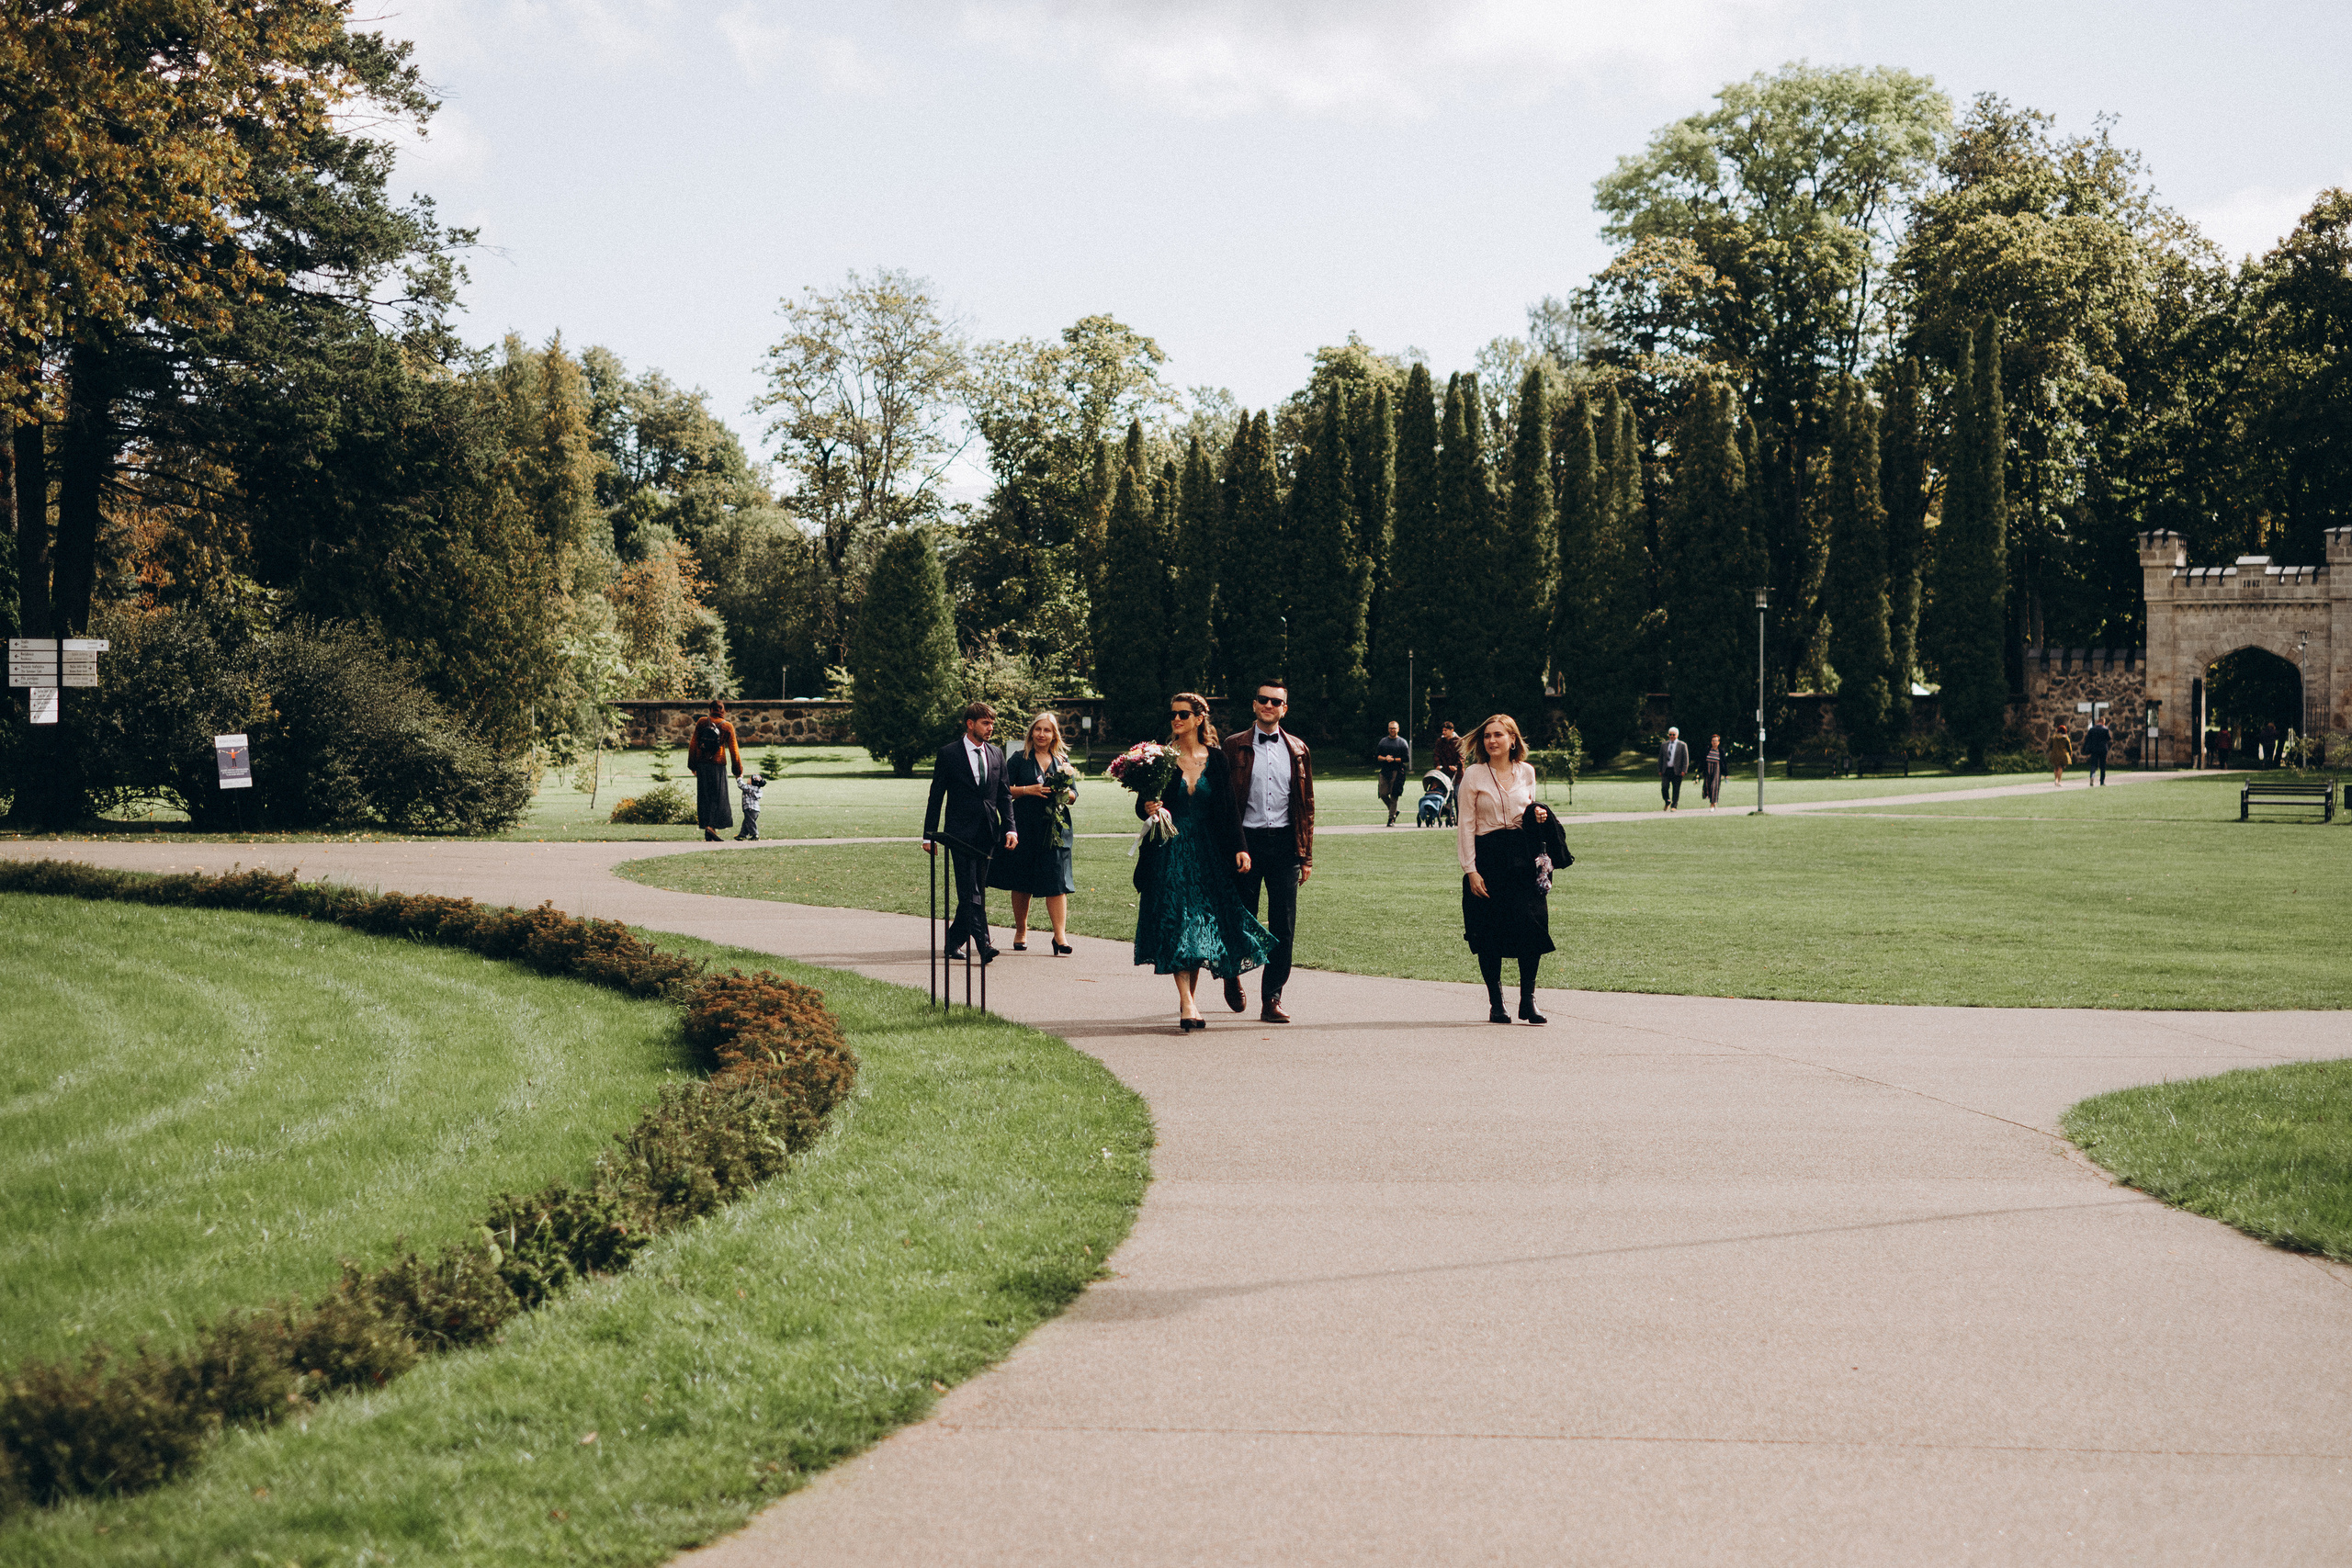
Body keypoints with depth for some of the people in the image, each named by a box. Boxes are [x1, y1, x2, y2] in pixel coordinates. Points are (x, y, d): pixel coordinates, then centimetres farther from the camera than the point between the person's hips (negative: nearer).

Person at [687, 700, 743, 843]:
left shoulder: (701, 722, 1)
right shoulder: (727, 727, -3)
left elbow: (693, 744, 3)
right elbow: (734, 750, -1)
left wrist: (692, 765, 12)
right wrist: (738, 770, 7)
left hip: (702, 765, 2)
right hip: (718, 765, -2)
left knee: (704, 796, 9)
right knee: (717, 797, 2)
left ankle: (706, 826, 9)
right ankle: (711, 826, -13)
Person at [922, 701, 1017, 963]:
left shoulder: (996, 755, 12)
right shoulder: (949, 754, -2)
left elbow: (1004, 795, 13)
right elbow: (936, 797, 0)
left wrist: (1010, 828, 0)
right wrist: (929, 835, -2)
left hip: (987, 834, 5)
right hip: (961, 832, -5)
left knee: (976, 890, 7)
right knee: (971, 892, -11)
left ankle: (954, 942, 19)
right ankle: (983, 946, -17)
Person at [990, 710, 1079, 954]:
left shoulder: (1062, 760, 11)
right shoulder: (1019, 759, 4)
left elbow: (1074, 794, 11)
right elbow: (1004, 789, -1)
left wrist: (1061, 792, -10)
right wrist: (1028, 790, -15)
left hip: (1055, 828, 1)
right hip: (1025, 826, -1)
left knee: (1056, 880, -10)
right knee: (1022, 882, 6)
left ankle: (1060, 935, -13)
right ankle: (1021, 932, 20)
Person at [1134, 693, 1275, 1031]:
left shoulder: (1216, 760, 5)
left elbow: (1230, 808, 6)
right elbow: (1142, 804, 2)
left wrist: (1239, 848, -2)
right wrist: (1148, 809, -21)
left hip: (1206, 851, 2)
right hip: (1169, 852, -2)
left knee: (1202, 924, 4)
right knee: (1176, 925, -11)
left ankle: (1191, 994, 18)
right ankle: (1187, 1004, -16)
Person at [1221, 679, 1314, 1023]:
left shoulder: (1297, 750, 10)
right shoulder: (1235, 747, 2)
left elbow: (1307, 806, 12)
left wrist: (1306, 856, 6)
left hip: (1284, 843, 2)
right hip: (1246, 840, -2)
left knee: (1283, 927, -2)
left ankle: (1272, 1000, 4)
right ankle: (1232, 973, 33)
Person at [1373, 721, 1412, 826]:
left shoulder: (1402, 742, 4)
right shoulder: (1383, 741, 15)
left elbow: (1406, 759, -2)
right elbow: (1376, 756, 12)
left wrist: (1394, 759, -12)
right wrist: (1384, 758, -8)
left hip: (1397, 772, -4)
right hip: (1384, 771, 4)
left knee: (1394, 796, -6)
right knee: (1383, 794, -1)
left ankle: (1391, 819, -3)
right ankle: (1393, 811, 21)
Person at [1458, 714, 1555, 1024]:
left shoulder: (1526, 772, 9)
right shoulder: (1474, 775, -2)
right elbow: (1466, 825, -3)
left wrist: (1538, 816, 0)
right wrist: (1470, 869, -9)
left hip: (1522, 856, 2)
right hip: (1488, 857, -2)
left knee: (1532, 925, -9)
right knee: (1489, 935, -2)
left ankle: (1528, 1000, 0)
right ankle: (1495, 1003, 10)